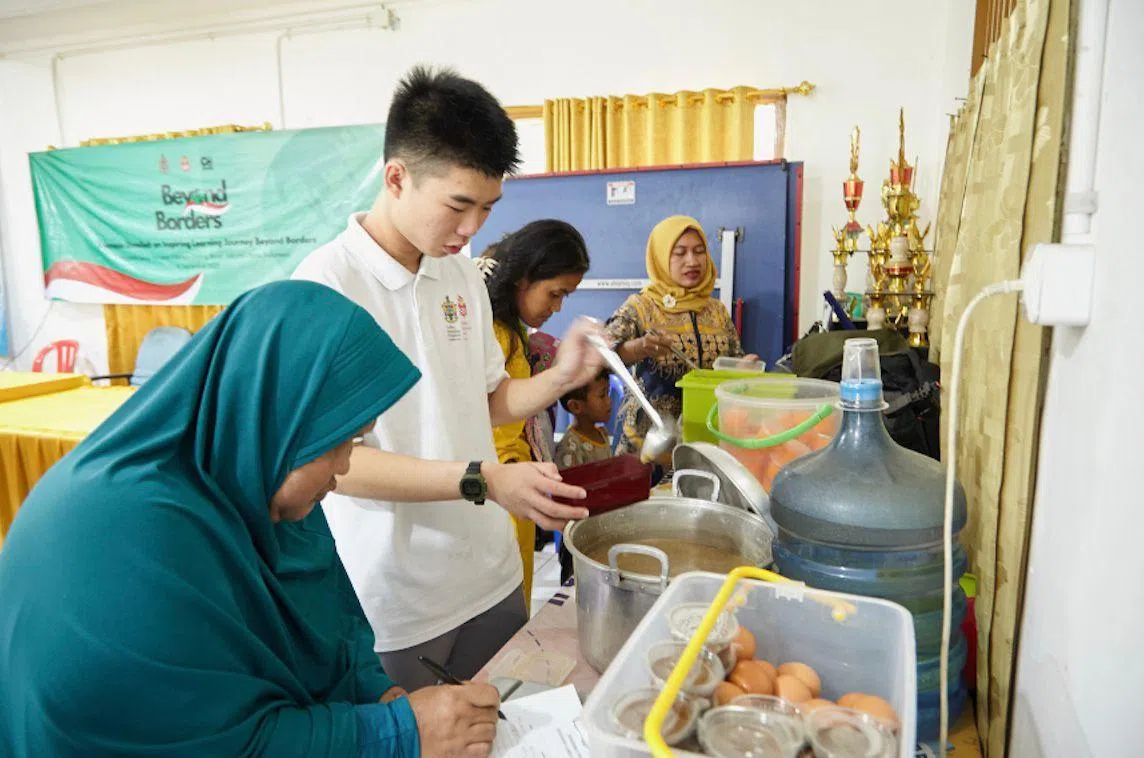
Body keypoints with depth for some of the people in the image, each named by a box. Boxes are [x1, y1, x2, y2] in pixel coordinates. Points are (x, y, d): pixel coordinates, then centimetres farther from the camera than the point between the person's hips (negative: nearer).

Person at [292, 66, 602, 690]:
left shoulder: (463, 276, 4)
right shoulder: (328, 281, -16)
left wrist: (559, 378, -8)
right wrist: (484, 480, -27)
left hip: (491, 577, 6)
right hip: (396, 605, -5)